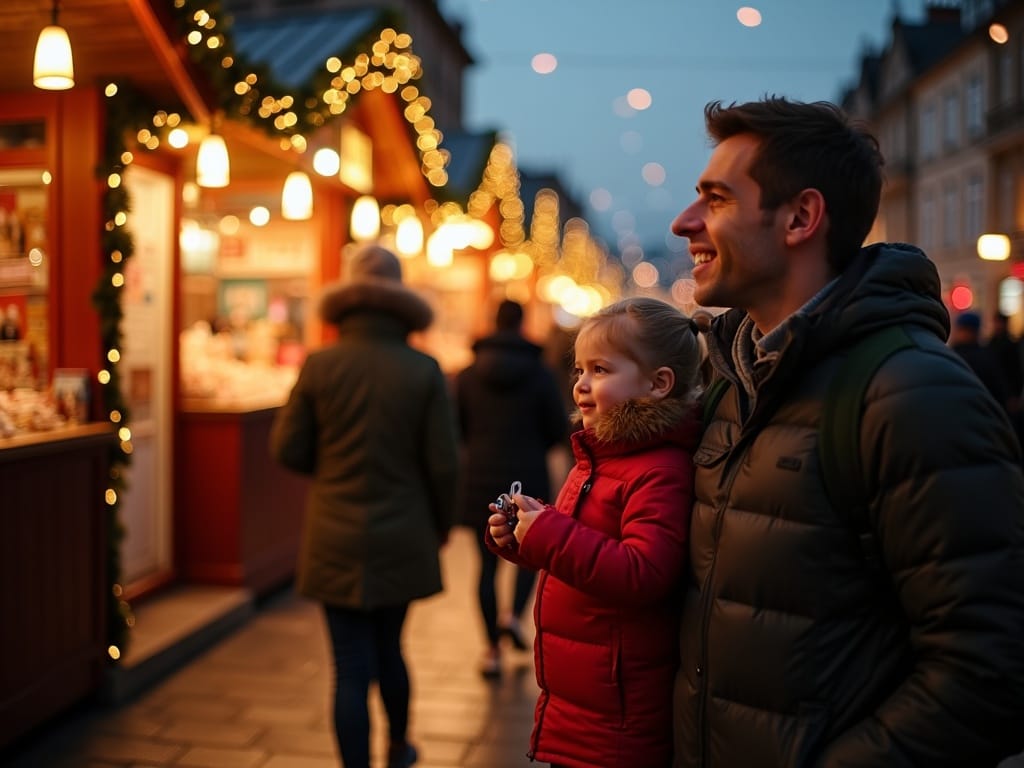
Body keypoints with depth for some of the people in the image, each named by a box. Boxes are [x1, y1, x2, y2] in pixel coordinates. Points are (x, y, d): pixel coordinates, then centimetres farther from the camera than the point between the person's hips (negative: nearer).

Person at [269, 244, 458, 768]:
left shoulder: (320, 365, -8)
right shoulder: (424, 370, -8)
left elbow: (288, 450, -2)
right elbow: (442, 464, -6)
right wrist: (441, 524, 10)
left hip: (336, 542, -1)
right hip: (403, 538, 2)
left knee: (351, 668, 5)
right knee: (388, 648, 23)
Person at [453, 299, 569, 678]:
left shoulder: (467, 375, -2)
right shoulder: (540, 373, -6)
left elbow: (453, 428, 0)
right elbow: (559, 429, -4)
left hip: (480, 479, 1)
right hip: (527, 479, -1)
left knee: (488, 563, 9)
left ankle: (492, 650, 11)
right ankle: (515, 615, -2)